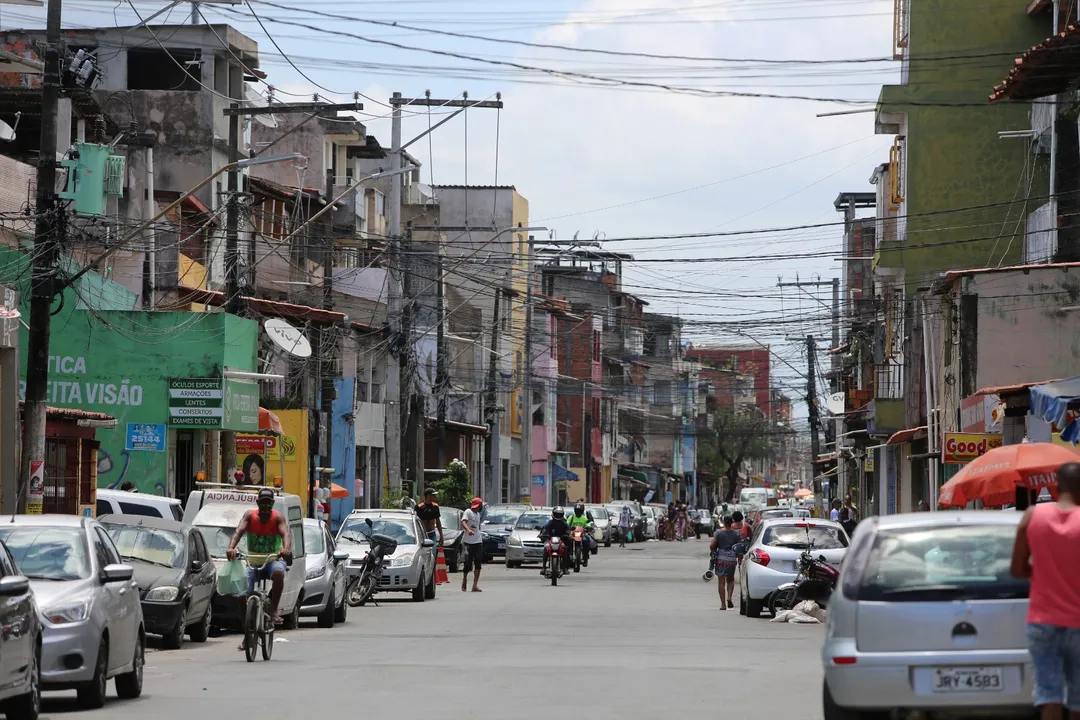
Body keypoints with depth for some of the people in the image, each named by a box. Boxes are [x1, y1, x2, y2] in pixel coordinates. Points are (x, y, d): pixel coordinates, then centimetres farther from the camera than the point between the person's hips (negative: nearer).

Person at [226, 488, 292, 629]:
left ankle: (273, 611, -29)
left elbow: (286, 534, -22)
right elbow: (239, 531, -18)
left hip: (273, 560, -1)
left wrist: (286, 549, -45)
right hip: (253, 562, 1)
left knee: (278, 573, -38)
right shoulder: (249, 516, -3)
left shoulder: (278, 517, -5)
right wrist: (231, 548, -38)